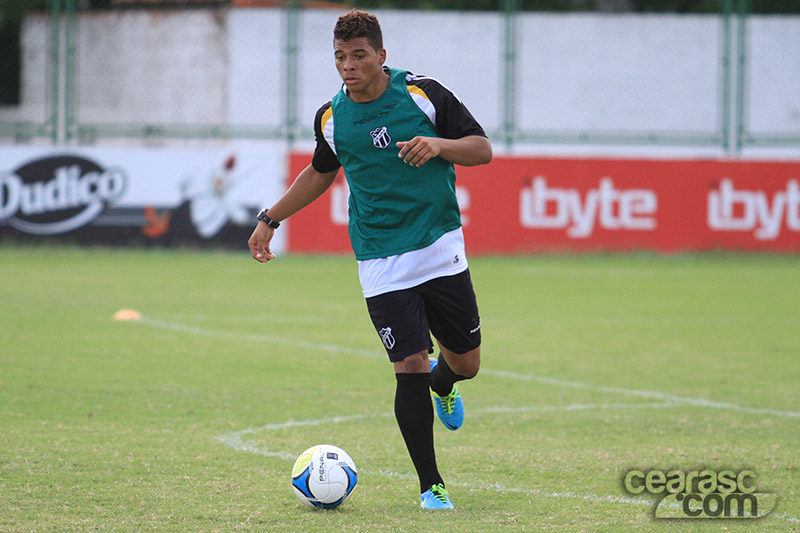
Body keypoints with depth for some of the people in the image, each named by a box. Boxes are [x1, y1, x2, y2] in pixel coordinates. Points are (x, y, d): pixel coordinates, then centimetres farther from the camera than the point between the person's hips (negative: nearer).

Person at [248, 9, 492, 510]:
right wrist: (271, 219, 21)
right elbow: (321, 172, 22)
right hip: (383, 262, 0)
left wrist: (439, 145, -21)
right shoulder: (331, 117, 1)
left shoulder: (424, 94, -6)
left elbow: (483, 149, -2)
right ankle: (431, 486, 1)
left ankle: (442, 383, 46)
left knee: (465, 364, 6)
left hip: (442, 249, 0)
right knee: (410, 367, -11)